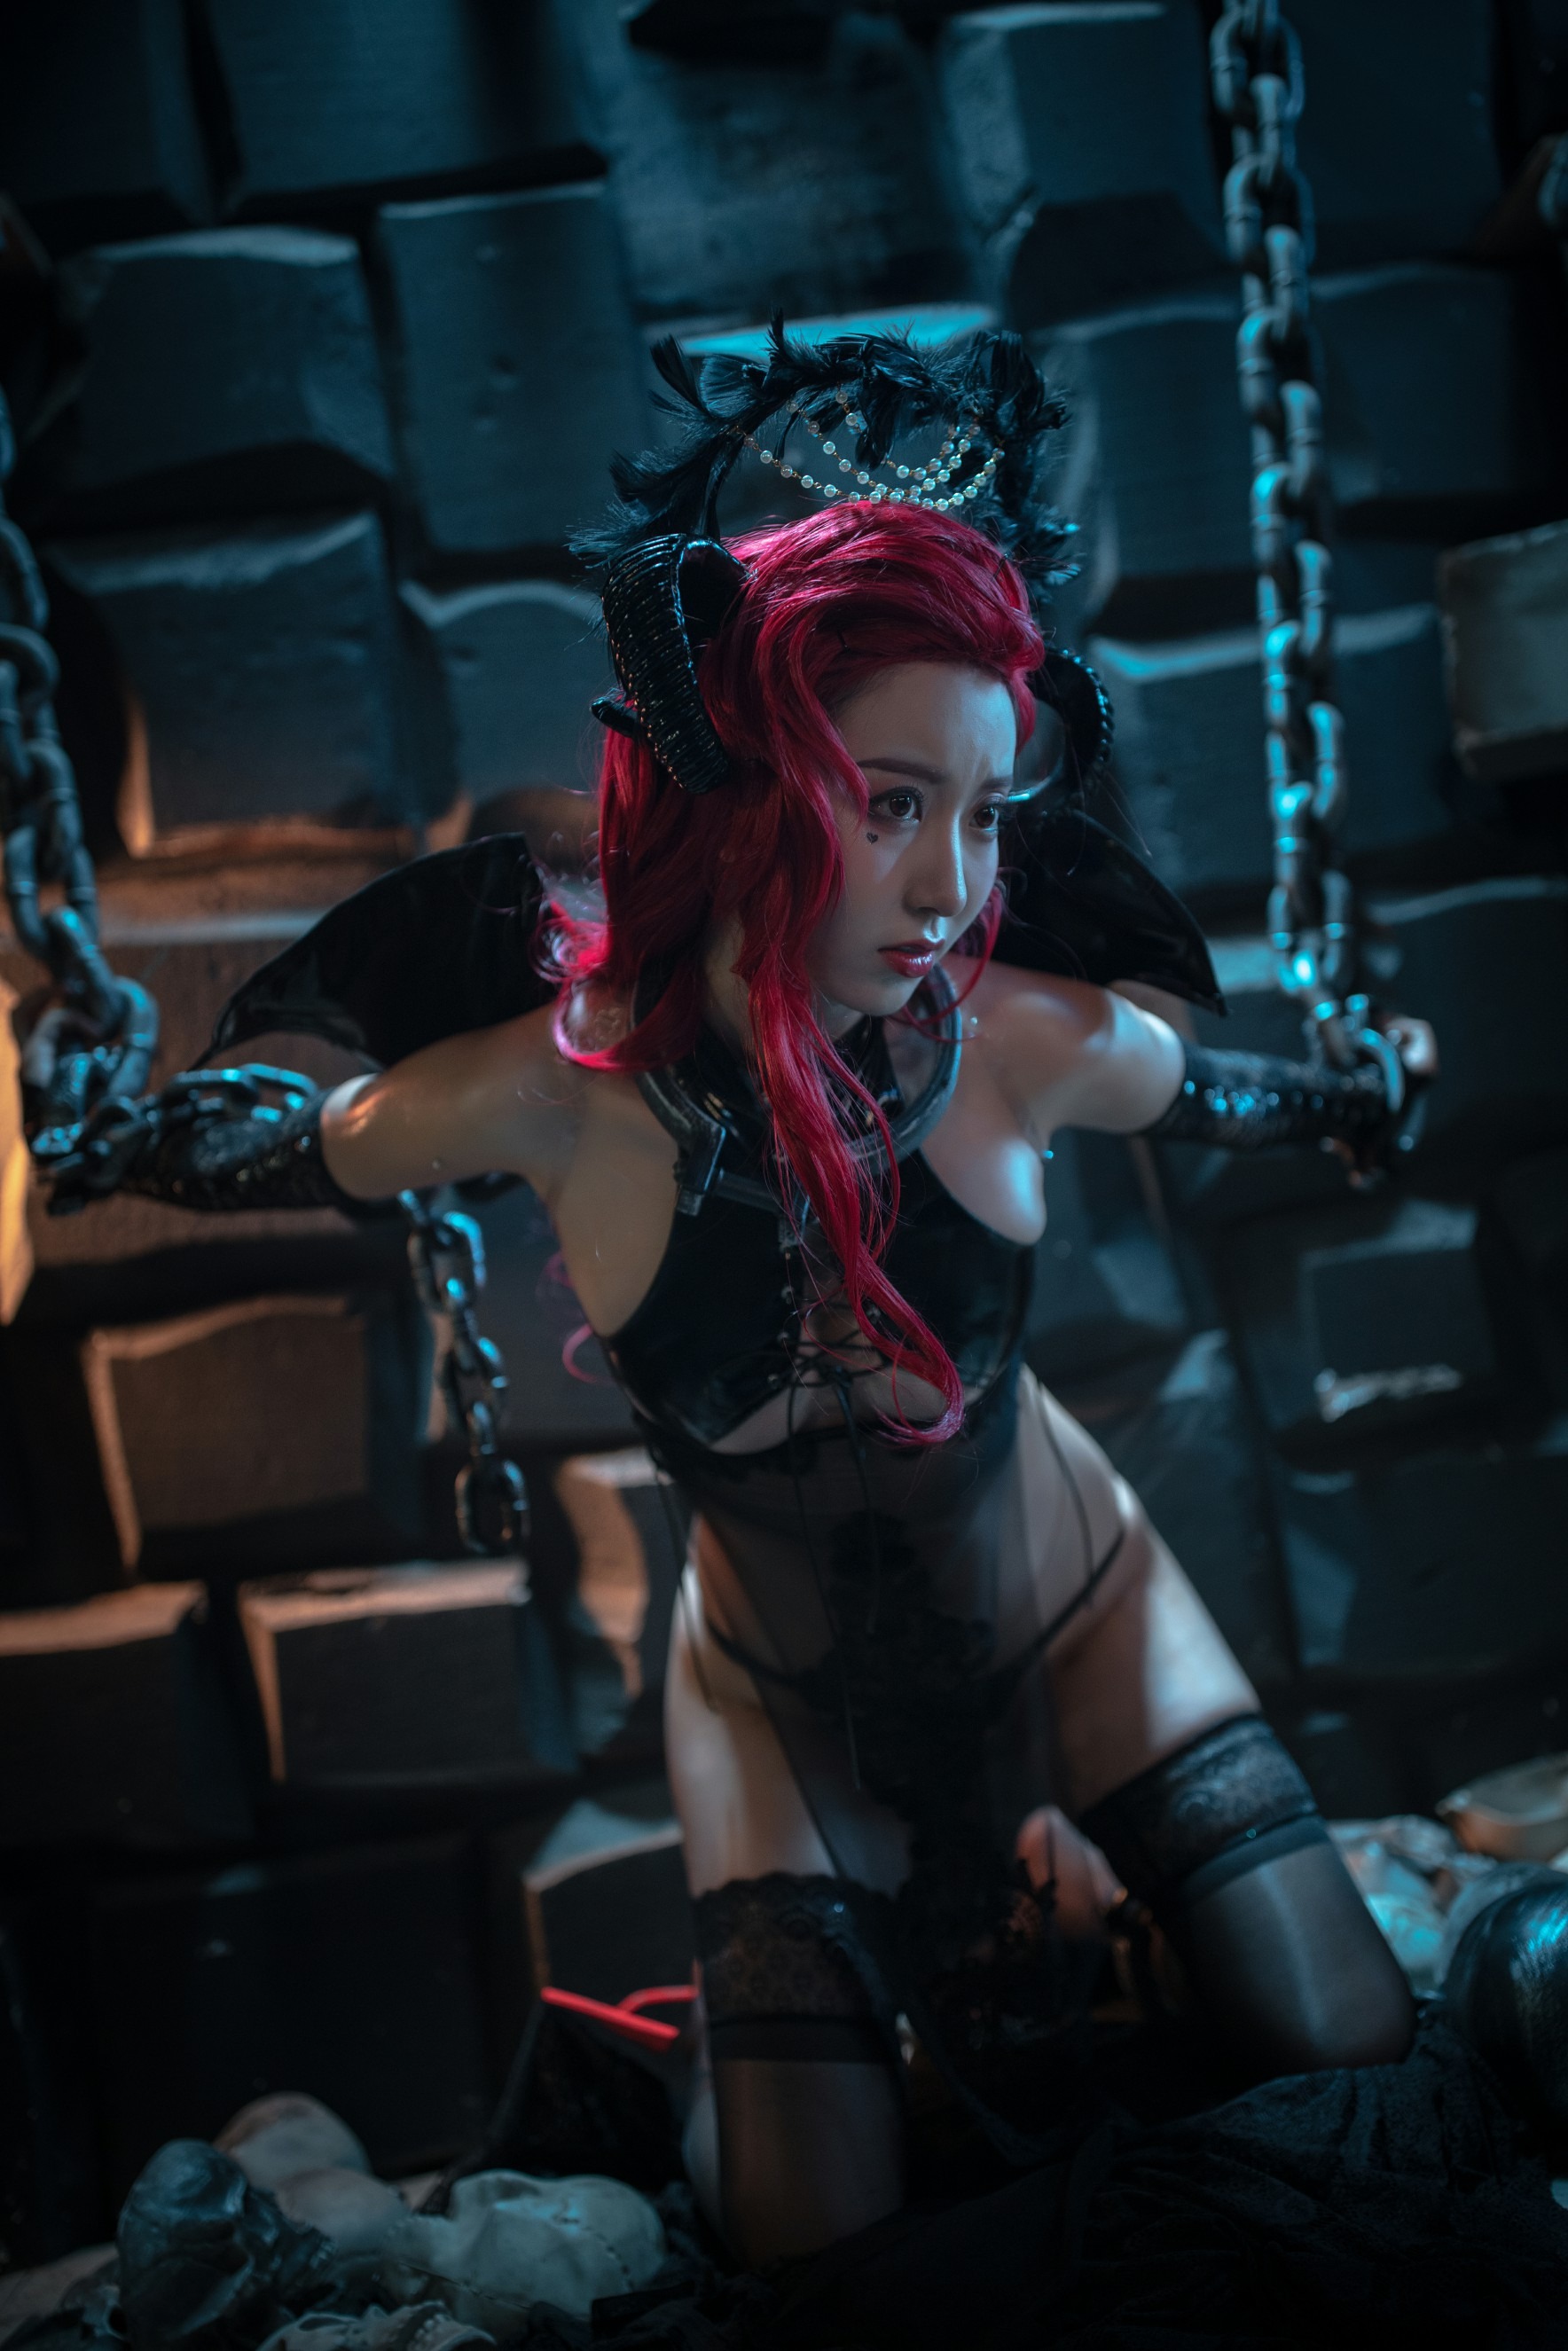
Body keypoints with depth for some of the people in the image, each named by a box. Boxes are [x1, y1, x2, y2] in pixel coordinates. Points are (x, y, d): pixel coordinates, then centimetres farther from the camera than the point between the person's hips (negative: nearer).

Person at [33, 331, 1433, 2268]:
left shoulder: (1031, 1044, -26)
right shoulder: (560, 1091, -31)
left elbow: (1232, 1094, 0)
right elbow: (258, 1154, -7)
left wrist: (1363, 1098, 18)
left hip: (1073, 1617, 2)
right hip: (786, 1700, -1)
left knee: (1363, 2086, 1)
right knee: (822, 2254, -1)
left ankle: (1075, 1928, 30)